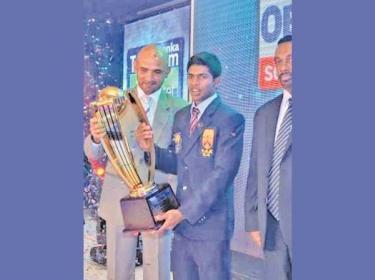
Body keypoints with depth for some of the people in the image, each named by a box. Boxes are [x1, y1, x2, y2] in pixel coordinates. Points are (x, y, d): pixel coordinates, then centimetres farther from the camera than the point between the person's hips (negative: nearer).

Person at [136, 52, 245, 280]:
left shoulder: (231, 119, -10)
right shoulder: (181, 116, 11)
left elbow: (222, 173, -18)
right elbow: (177, 164, 12)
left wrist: (184, 212, -19)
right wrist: (150, 147, -7)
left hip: (211, 223, -6)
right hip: (181, 223, 6)